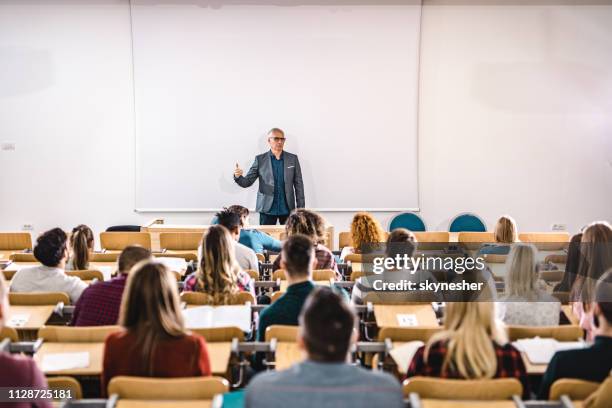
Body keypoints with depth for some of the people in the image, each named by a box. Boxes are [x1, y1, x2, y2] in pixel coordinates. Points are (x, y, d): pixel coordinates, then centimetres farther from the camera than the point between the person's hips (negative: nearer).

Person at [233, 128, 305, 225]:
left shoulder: (293, 159, 5)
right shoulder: (260, 159, 2)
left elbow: (298, 184, 5)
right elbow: (247, 182, 0)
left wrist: (301, 209, 0)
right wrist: (238, 176, -22)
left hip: (287, 209, 1)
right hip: (267, 209, -1)